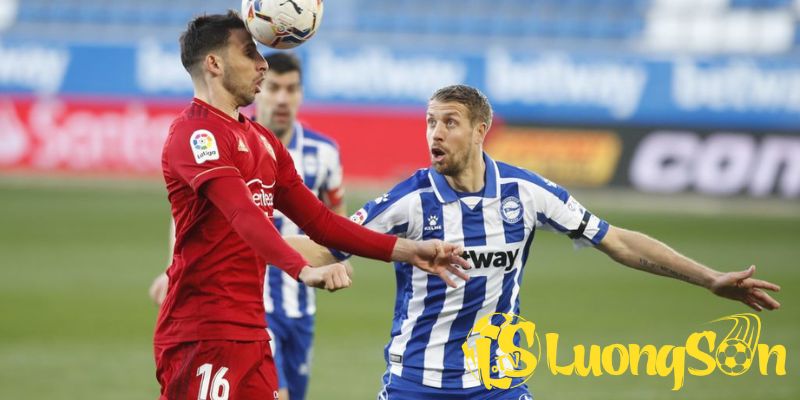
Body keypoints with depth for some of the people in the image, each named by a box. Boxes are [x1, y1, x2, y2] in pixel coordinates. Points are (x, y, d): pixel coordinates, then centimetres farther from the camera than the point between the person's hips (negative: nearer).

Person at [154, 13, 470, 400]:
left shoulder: (263, 141, 19)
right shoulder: (195, 132, -11)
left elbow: (318, 221, 20)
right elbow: (244, 215, -26)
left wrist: (408, 251, 12)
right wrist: (304, 270, -40)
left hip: (252, 334, 9)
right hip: (202, 335, -9)